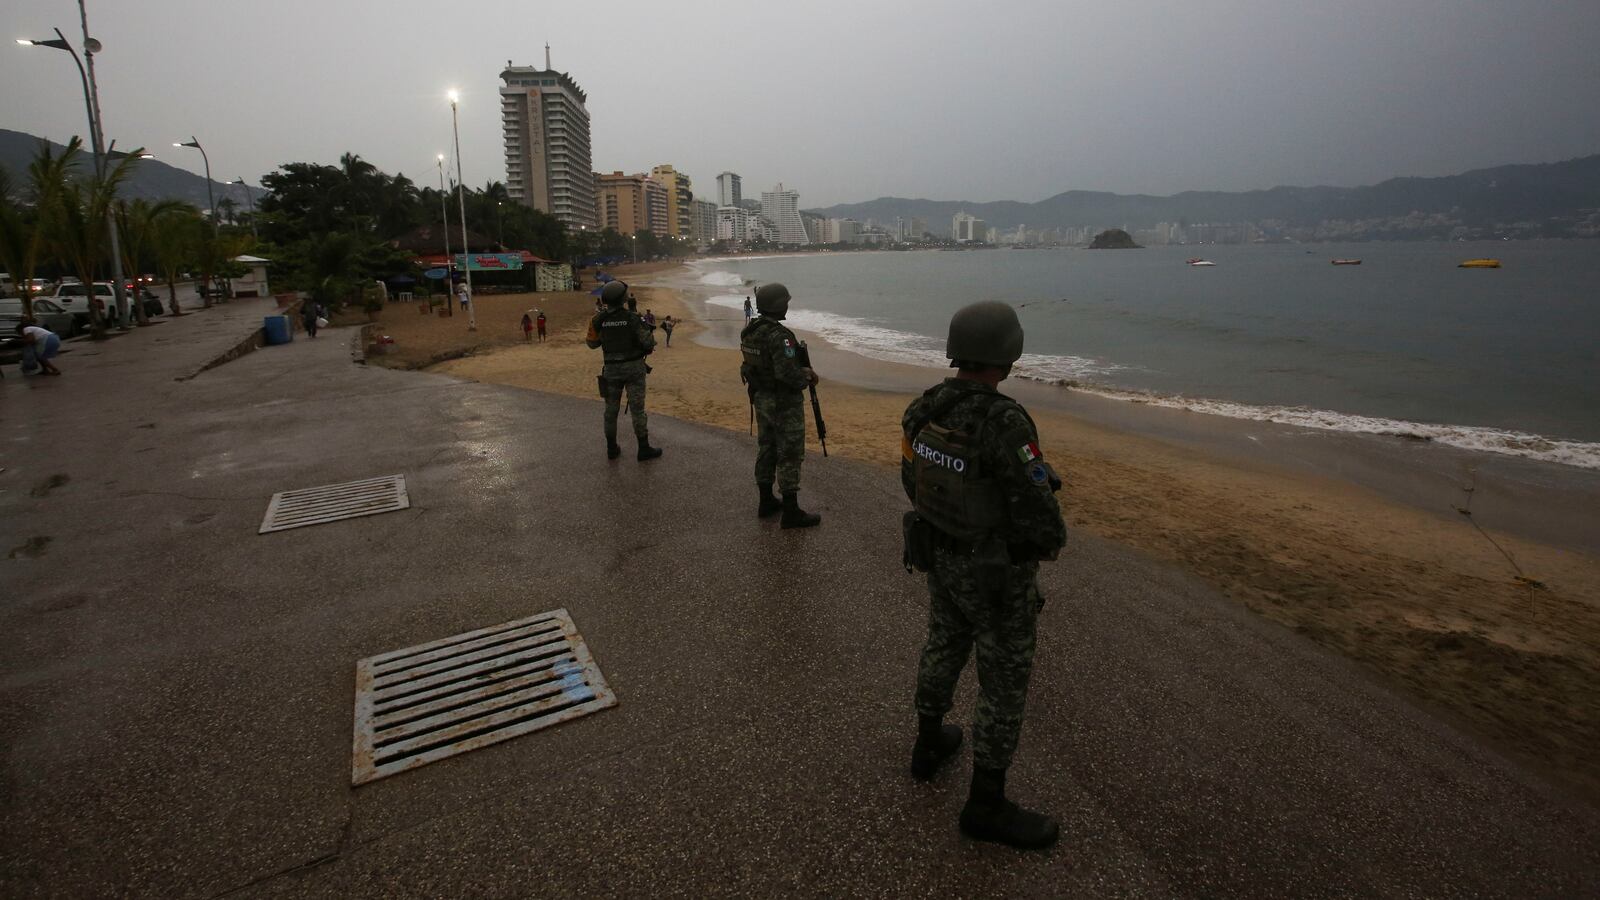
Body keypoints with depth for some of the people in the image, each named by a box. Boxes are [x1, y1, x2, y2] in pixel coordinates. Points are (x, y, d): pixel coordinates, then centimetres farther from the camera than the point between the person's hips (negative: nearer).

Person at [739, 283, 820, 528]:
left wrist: (802, 370, 10)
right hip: (784, 404, -9)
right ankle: (791, 512, 6)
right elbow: (787, 374, -29)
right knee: (789, 455, 0)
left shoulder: (749, 332, 4)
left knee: (766, 450, 17)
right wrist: (807, 379, -8)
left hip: (760, 399, 9)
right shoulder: (779, 336, -24)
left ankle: (766, 502, 29)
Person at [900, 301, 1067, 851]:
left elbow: (915, 483, 5)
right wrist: (1051, 539, -4)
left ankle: (929, 745, 47)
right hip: (997, 574, -7)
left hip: (940, 554, 7)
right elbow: (1039, 517, -27)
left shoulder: (924, 409, -7)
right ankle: (986, 806, 23)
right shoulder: (1006, 424, -31)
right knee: (1005, 682, 8)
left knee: (944, 647, 27)